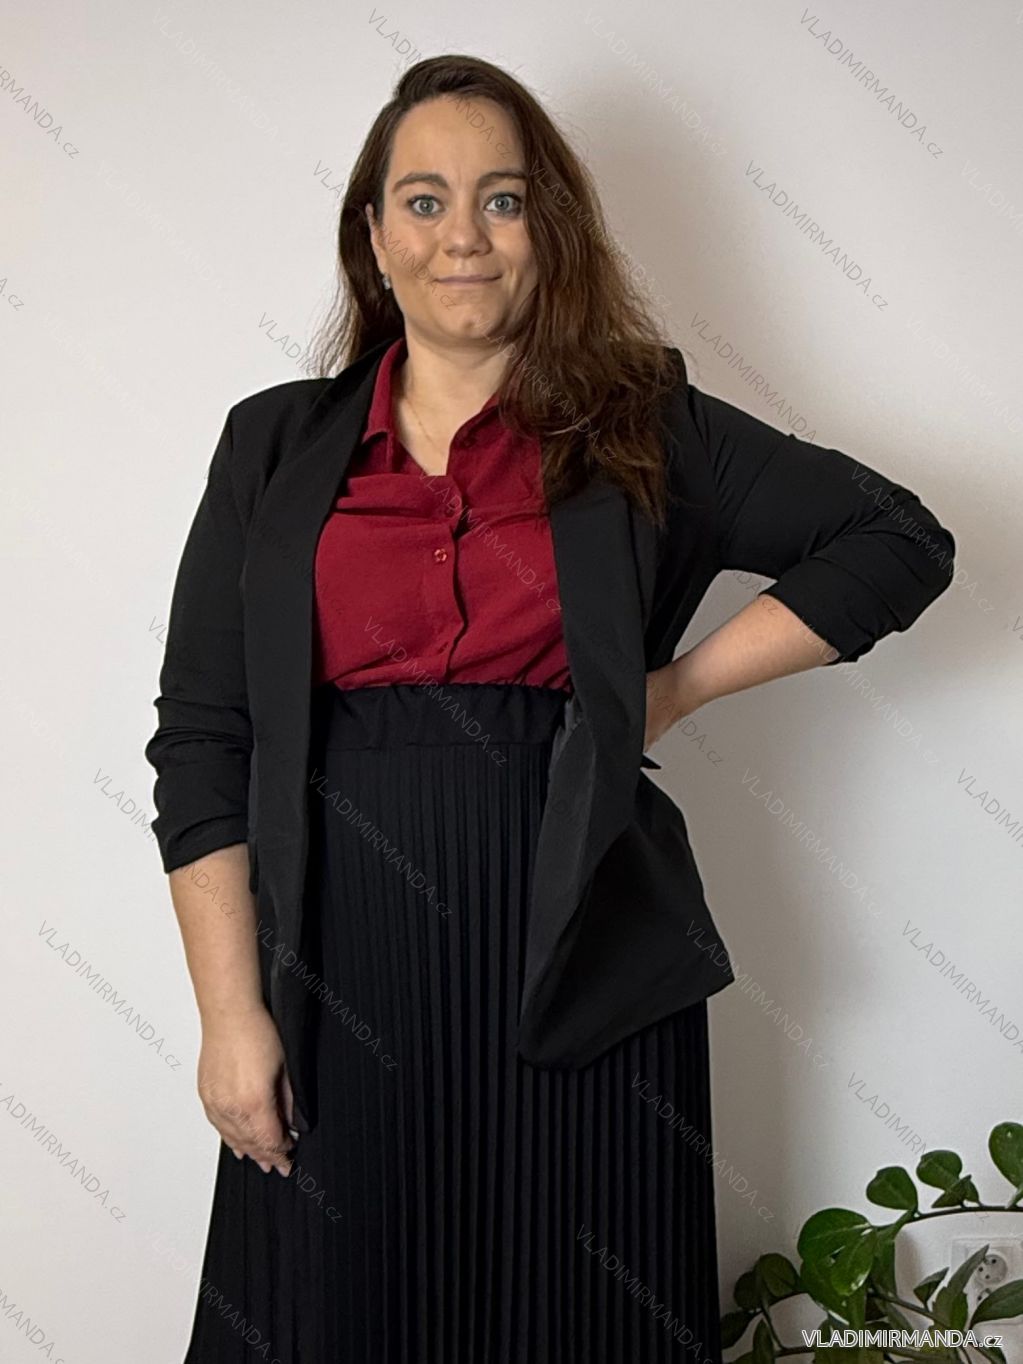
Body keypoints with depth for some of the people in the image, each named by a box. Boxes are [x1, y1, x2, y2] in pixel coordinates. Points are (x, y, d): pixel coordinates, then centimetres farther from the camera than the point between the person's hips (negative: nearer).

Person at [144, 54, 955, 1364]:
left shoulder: (642, 432, 5)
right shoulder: (277, 446, 7)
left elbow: (900, 540, 5)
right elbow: (200, 741, 4)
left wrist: (679, 684, -3)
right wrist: (230, 1011, -4)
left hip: (579, 971, 0)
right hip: (342, 983, 1)